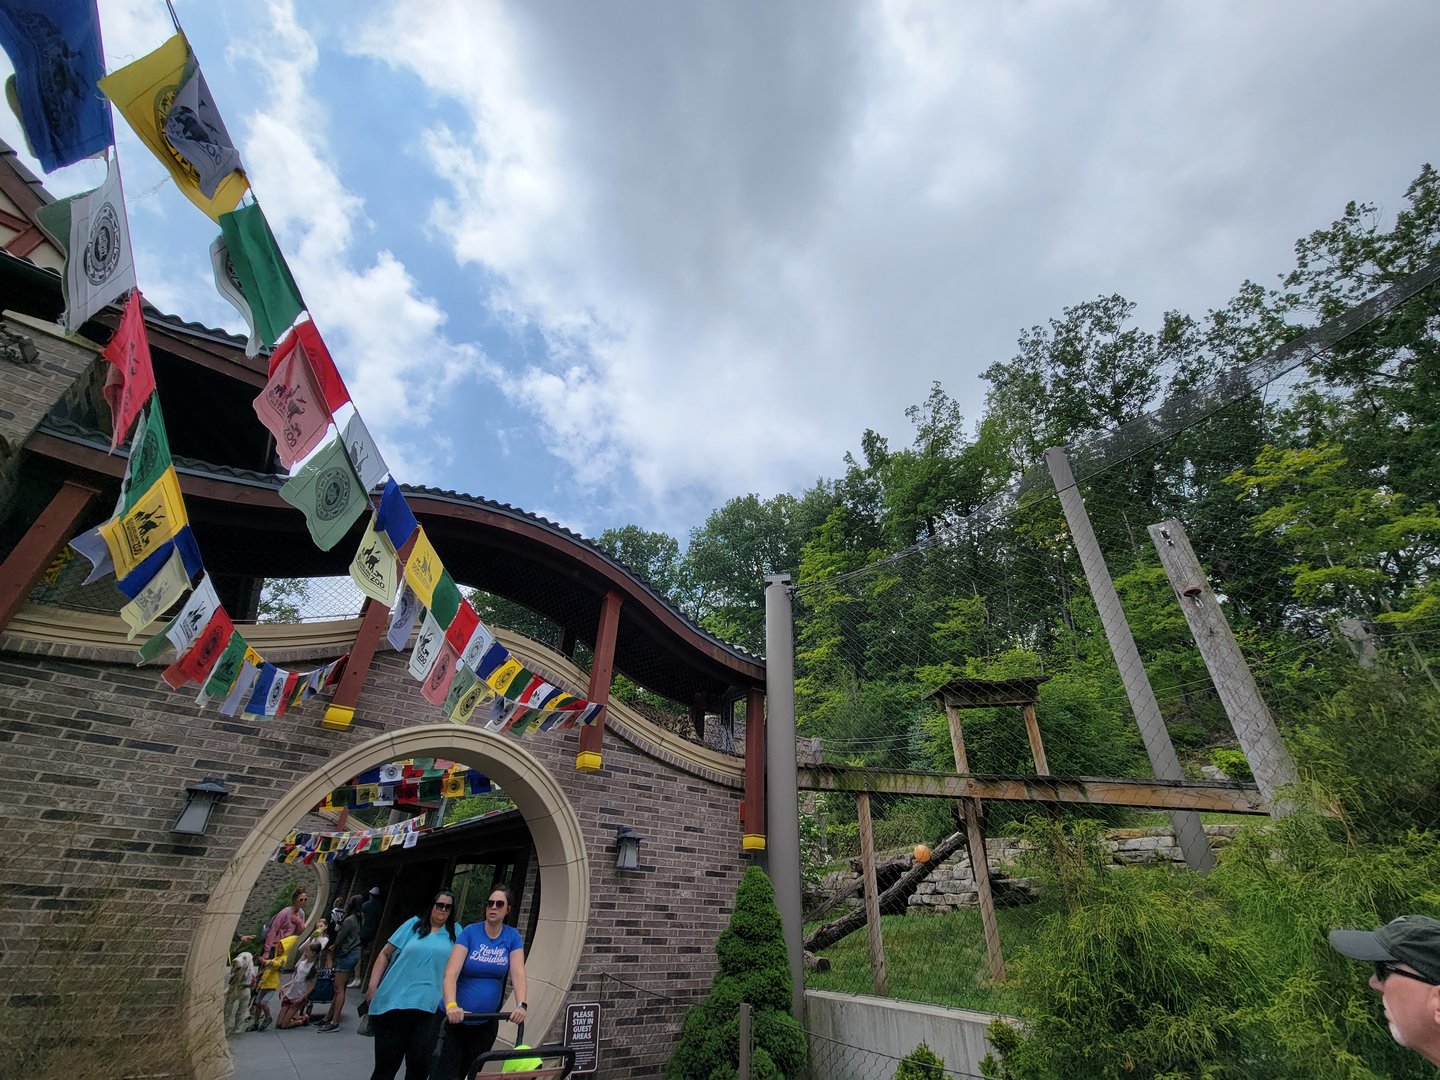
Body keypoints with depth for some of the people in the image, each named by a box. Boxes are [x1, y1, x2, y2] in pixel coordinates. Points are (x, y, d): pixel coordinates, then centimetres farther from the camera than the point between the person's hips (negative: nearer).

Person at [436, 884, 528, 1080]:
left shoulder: (512, 936, -7)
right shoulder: (470, 932, -14)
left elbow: (518, 974, -14)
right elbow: (451, 973, -23)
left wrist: (521, 1005, -30)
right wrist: (451, 1005, -39)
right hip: (455, 1019, -3)